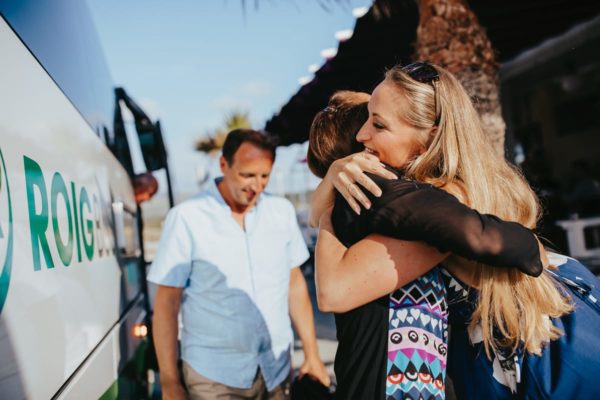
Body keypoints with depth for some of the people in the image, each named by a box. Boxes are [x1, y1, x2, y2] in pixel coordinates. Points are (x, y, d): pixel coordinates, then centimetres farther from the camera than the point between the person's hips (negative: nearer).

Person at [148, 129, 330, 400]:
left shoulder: (282, 211, -1)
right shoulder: (186, 218, -11)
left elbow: (295, 283, 5)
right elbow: (166, 303, -8)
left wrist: (311, 354, 5)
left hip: (276, 369, 3)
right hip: (214, 376, -3)